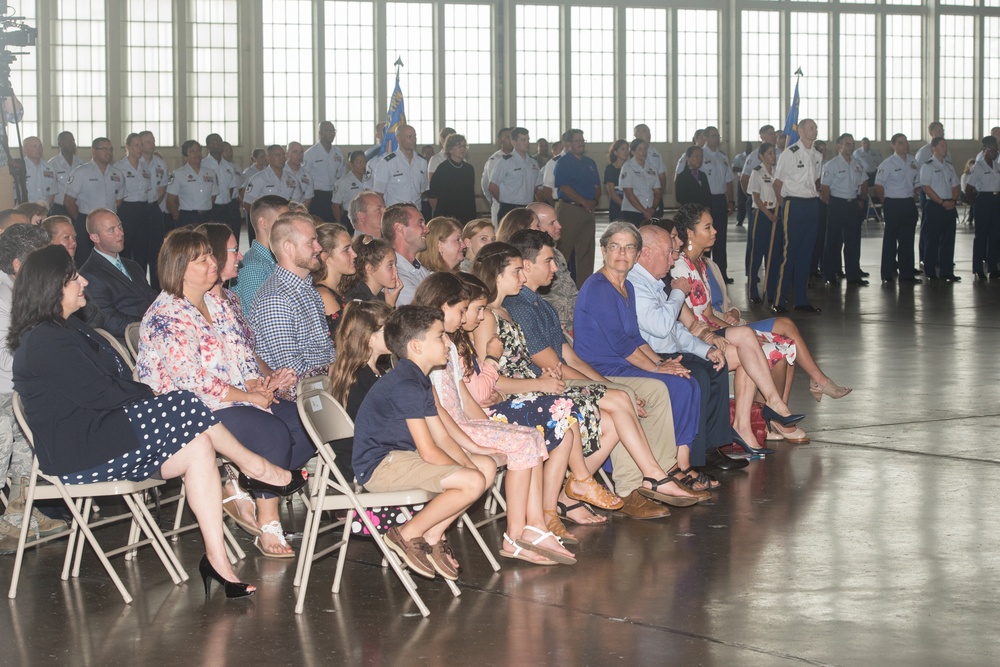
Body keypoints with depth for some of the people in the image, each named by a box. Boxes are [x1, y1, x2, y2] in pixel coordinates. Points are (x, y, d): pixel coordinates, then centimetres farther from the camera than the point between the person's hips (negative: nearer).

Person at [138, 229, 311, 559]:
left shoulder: (216, 303, 14)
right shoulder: (166, 316, -13)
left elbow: (241, 351, 16)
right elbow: (191, 380, -19)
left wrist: (257, 383, -6)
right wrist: (247, 396, -16)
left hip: (241, 397, 9)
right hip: (197, 410, -9)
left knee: (304, 426, -12)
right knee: (273, 433, -29)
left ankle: (242, 489, -3)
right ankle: (267, 527, -19)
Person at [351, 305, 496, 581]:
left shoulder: (420, 382, 14)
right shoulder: (405, 385, -19)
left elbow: (442, 438, 11)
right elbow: (429, 452, -21)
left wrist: (470, 467, -4)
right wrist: (466, 472, -8)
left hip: (399, 458, 11)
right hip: (380, 465, -11)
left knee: (487, 467, 9)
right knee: (473, 482, -22)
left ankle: (432, 536, 6)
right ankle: (409, 535, -8)